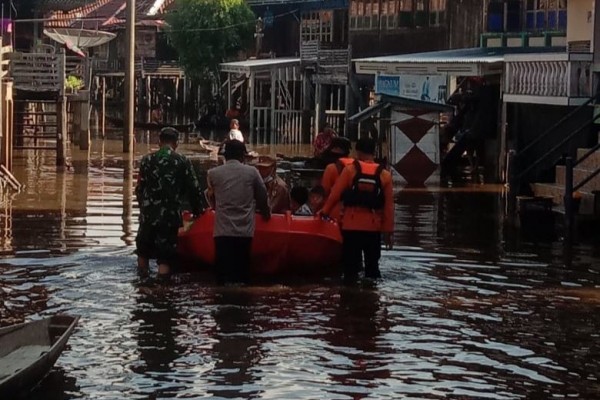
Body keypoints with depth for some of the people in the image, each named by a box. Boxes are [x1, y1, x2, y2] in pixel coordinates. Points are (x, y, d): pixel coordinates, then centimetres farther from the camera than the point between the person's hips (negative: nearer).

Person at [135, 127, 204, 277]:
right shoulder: (183, 162, -3)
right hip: (171, 216, -2)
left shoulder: (147, 160, -1)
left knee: (143, 252, 22)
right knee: (165, 258, 2)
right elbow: (193, 189, -2)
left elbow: (139, 188, 0)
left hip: (148, 215, 2)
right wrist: (198, 210, 13)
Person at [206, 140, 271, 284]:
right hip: (245, 231, 0)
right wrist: (266, 213, 35)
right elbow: (262, 198, 14)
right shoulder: (252, 172, 3)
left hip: (223, 231, 0)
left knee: (224, 276, 0)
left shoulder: (213, 173, 4)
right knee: (242, 274, 5)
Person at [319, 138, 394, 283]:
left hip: (351, 225, -1)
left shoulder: (350, 169, -3)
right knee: (372, 265, 11)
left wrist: (325, 211, 14)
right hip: (373, 227, 1)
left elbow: (335, 194, -2)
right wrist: (388, 231, 5)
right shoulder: (384, 175, 2)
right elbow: (389, 206, 0)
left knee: (351, 264, 4)